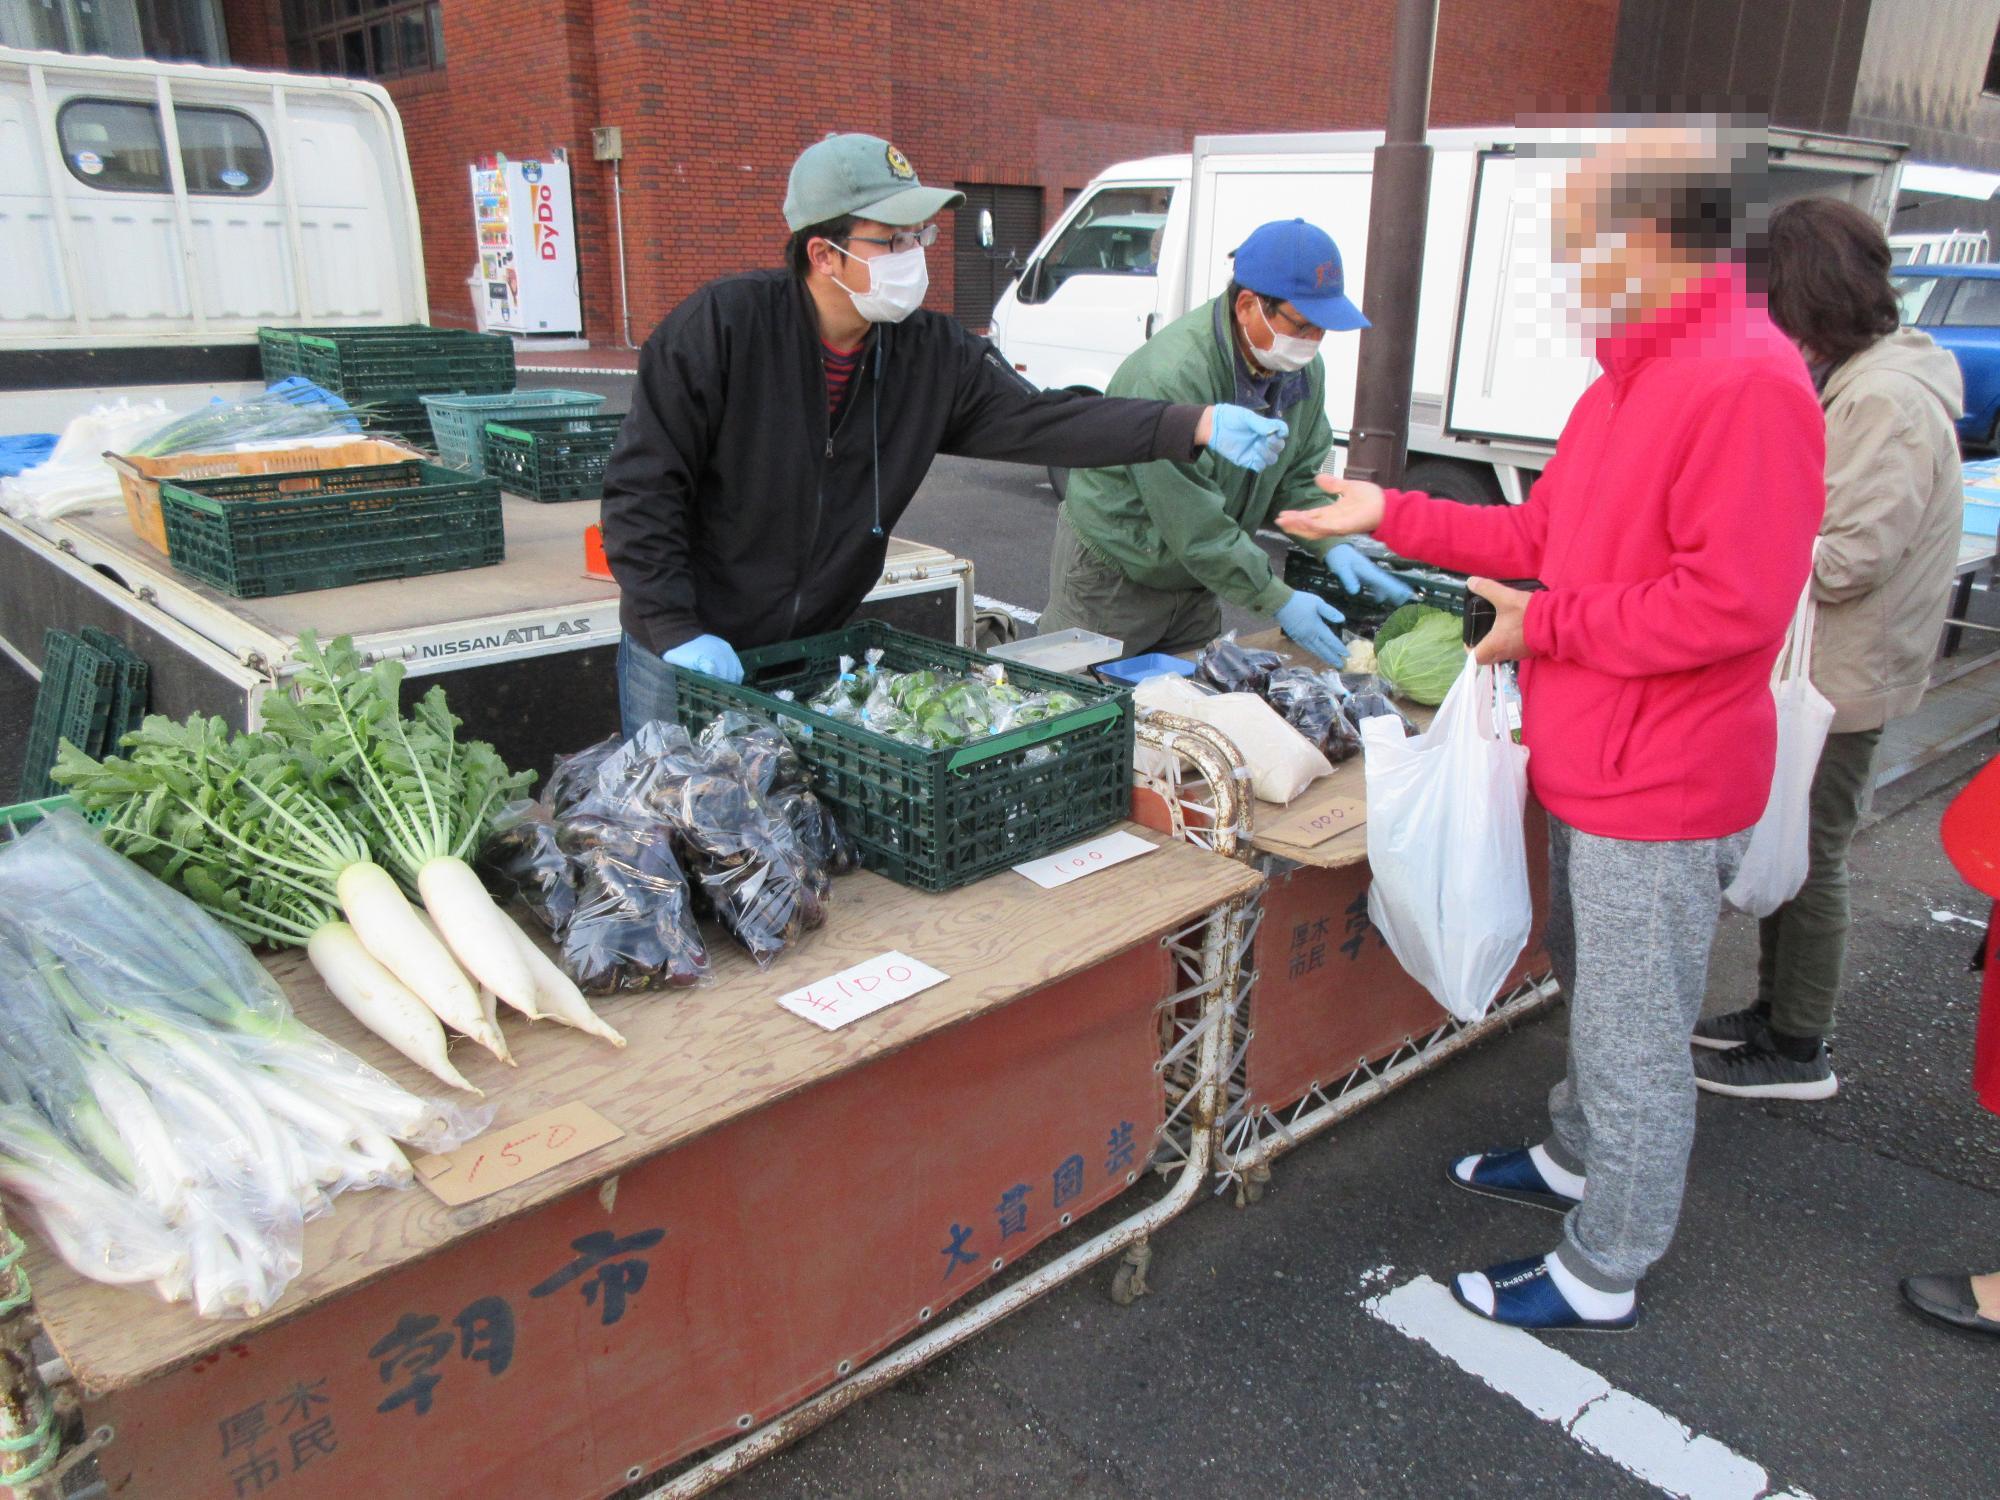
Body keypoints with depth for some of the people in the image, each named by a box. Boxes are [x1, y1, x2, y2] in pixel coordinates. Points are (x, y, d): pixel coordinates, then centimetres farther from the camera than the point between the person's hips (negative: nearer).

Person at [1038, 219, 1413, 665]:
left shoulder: (1305, 370, -3)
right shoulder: (1172, 376, -30)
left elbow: (1298, 478, 7)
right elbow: (1194, 524, -29)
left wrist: (1333, 545, -11)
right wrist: (1278, 602, -26)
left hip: (1196, 580, 8)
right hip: (1112, 574, -7)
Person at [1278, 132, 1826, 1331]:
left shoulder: (1747, 384, -22)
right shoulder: (1635, 372, 11)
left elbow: (1736, 602, -28)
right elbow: (1544, 533, 14)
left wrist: (1547, 626, -19)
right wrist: (1392, 517, 11)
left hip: (1660, 790, -10)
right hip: (1597, 769, 10)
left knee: (1636, 1038, 5)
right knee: (1593, 994, 26)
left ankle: (1603, 1275, 22)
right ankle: (1578, 1160, 47)